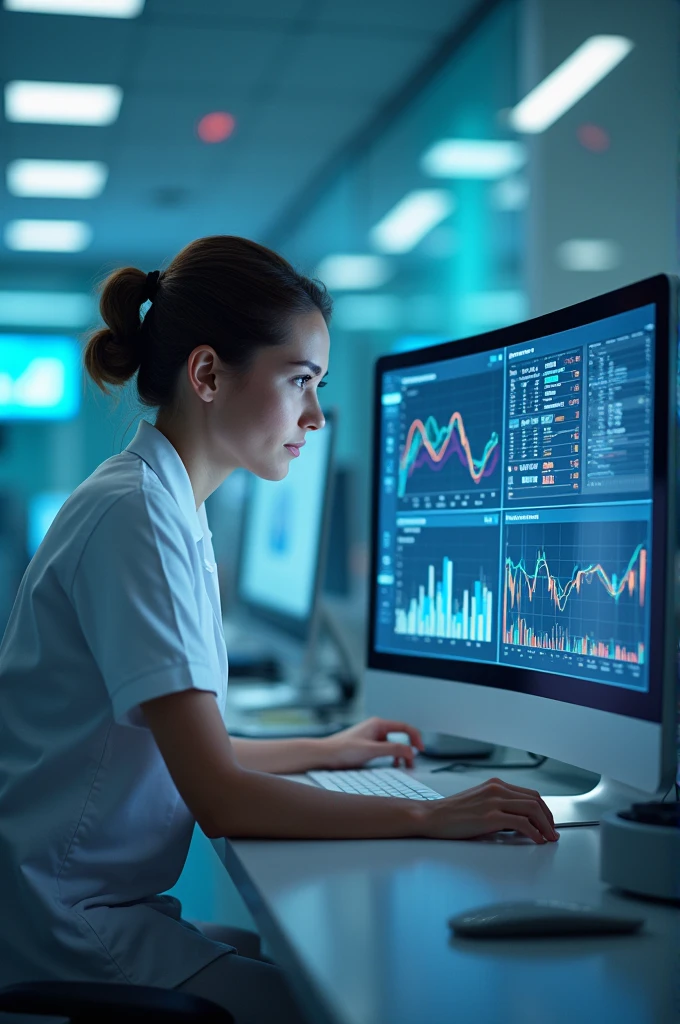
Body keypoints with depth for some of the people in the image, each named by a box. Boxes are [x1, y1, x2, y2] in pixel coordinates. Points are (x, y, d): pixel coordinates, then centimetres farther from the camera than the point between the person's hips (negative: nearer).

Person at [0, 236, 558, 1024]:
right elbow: (218, 797, -22)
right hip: (71, 927, -9)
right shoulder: (135, 516, -18)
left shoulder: (167, 509, 12)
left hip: (111, 907, 9)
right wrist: (429, 818, -19)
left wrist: (323, 751, 28)